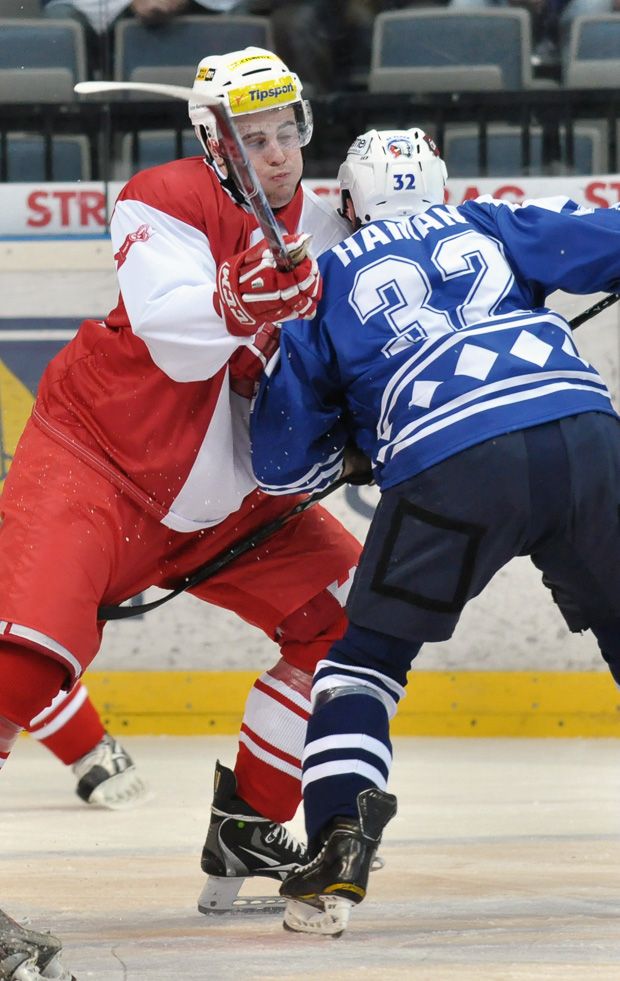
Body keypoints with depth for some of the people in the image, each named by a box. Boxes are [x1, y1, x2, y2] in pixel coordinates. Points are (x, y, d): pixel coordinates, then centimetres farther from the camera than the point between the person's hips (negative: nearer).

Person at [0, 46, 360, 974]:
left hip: (224, 496, 7)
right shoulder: (166, 203, -15)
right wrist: (244, 296, -47)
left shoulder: (325, 235, 4)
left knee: (349, 610, 4)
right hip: (95, 457, -7)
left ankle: (247, 826, 14)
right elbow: (177, 341, -29)